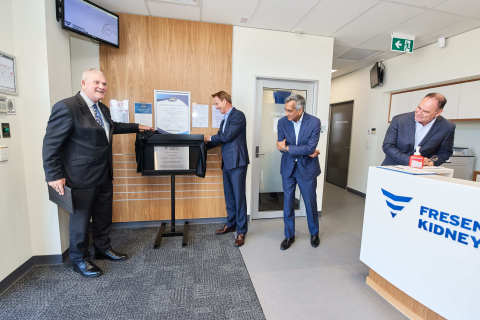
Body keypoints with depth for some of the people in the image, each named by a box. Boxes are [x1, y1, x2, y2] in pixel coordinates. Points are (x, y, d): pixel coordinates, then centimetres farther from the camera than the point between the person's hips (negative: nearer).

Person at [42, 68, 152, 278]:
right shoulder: (67, 107, -15)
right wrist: (54, 176, -17)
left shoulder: (102, 109, 11)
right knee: (81, 218, 8)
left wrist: (136, 127, 33)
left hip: (104, 175, 8)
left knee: (104, 216, 18)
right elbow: (51, 143, -15)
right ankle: (79, 260, 28)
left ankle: (103, 248, 37)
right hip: (82, 177, -8)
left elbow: (111, 127, 31)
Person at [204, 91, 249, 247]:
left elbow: (227, 136, -17)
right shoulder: (225, 119, 19)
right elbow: (219, 139, 18)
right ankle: (231, 224, 32)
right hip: (227, 163, 9)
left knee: (239, 197, -2)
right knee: (229, 196, 16)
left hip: (237, 163, -9)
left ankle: (241, 231, 9)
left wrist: (210, 138, -4)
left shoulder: (238, 115, -8)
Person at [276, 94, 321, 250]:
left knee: (310, 203, 12)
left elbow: (310, 147, -21)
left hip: (307, 169, -2)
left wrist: (287, 148, -18)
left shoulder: (314, 122, -13)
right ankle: (289, 236, 28)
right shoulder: (282, 122, -6)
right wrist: (304, 152, -17)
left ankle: (314, 233, 37)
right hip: (288, 168, 2)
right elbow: (282, 147, -10)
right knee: (287, 204, 9)